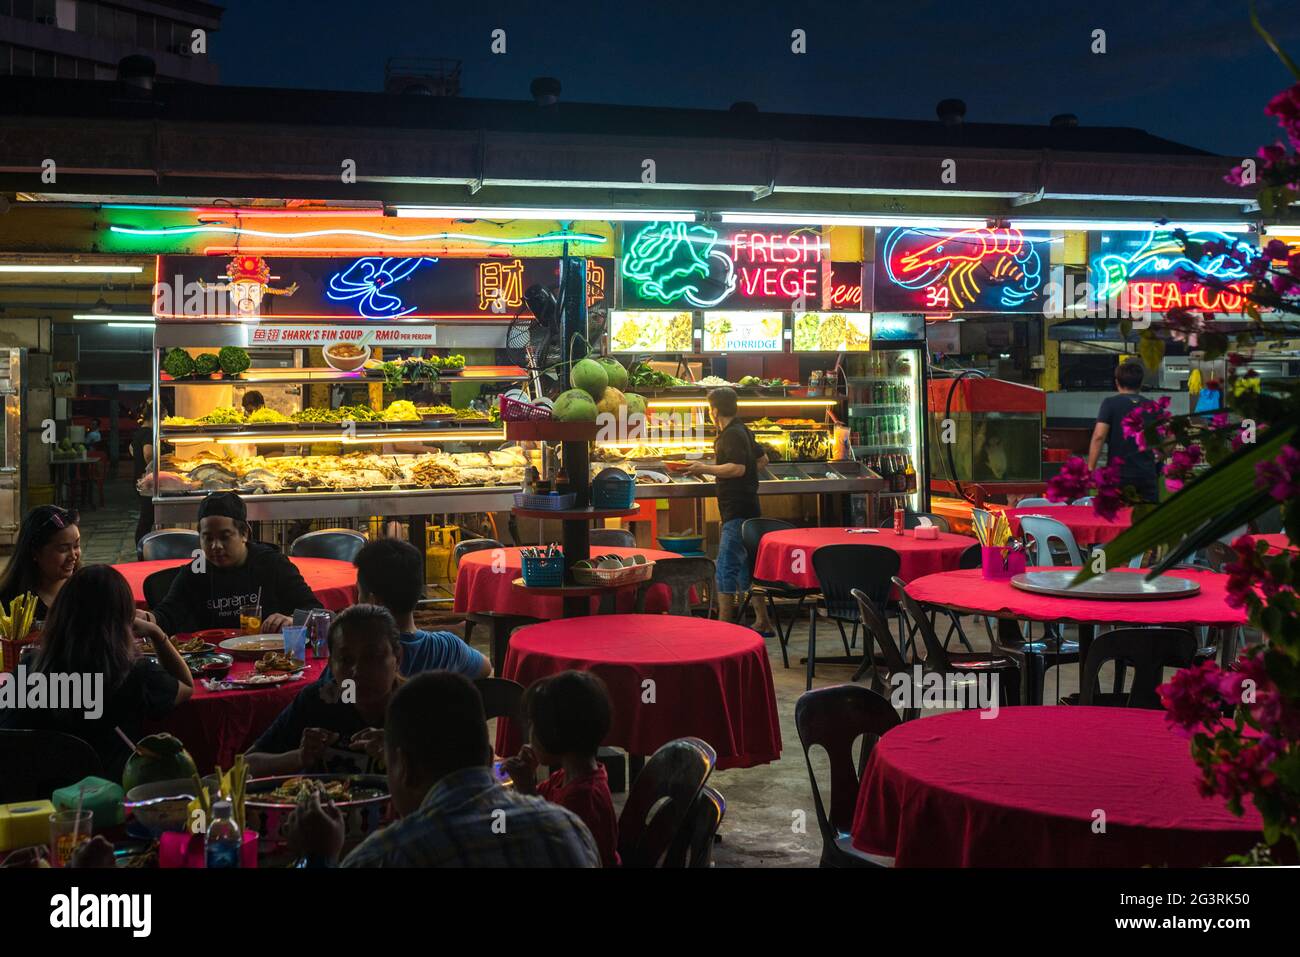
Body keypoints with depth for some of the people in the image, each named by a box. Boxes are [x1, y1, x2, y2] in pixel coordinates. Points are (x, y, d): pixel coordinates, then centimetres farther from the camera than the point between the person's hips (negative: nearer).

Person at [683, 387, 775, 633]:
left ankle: (723, 625, -8)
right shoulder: (743, 431, 17)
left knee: (727, 567, -9)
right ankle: (763, 623, 18)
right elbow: (762, 459, 28)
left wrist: (705, 469, -19)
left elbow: (737, 468, -24)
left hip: (737, 510, -10)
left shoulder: (732, 435, -14)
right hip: (746, 508, 10)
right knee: (746, 567, 14)